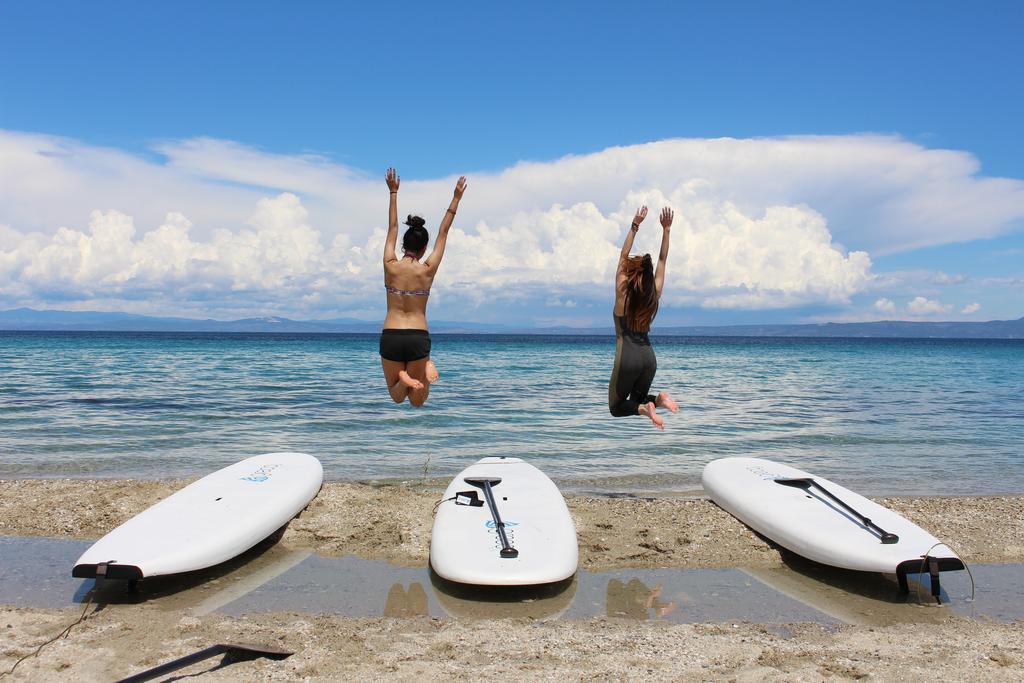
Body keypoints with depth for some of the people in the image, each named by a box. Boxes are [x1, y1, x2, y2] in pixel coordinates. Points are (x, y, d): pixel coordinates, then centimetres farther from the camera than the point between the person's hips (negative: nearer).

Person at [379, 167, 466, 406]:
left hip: (390, 337, 1)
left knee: (397, 396, 16)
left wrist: (393, 192, 19)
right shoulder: (428, 270, -5)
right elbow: (443, 233, 4)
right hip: (418, 338, 0)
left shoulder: (390, 267, -3)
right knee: (417, 401, 14)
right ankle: (423, 371, -17)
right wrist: (456, 199, 11)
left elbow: (392, 229, 9)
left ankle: (404, 379, -18)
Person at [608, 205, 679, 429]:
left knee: (616, 407, 12)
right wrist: (666, 229, 9)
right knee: (637, 399, 25)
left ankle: (643, 408, -17)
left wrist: (635, 226, -2)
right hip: (649, 357, 5)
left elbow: (623, 256, -1)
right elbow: (662, 260, 10)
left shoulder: (623, 292, -7)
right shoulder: (655, 293, 3)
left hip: (627, 358, -5)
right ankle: (658, 398, -6)